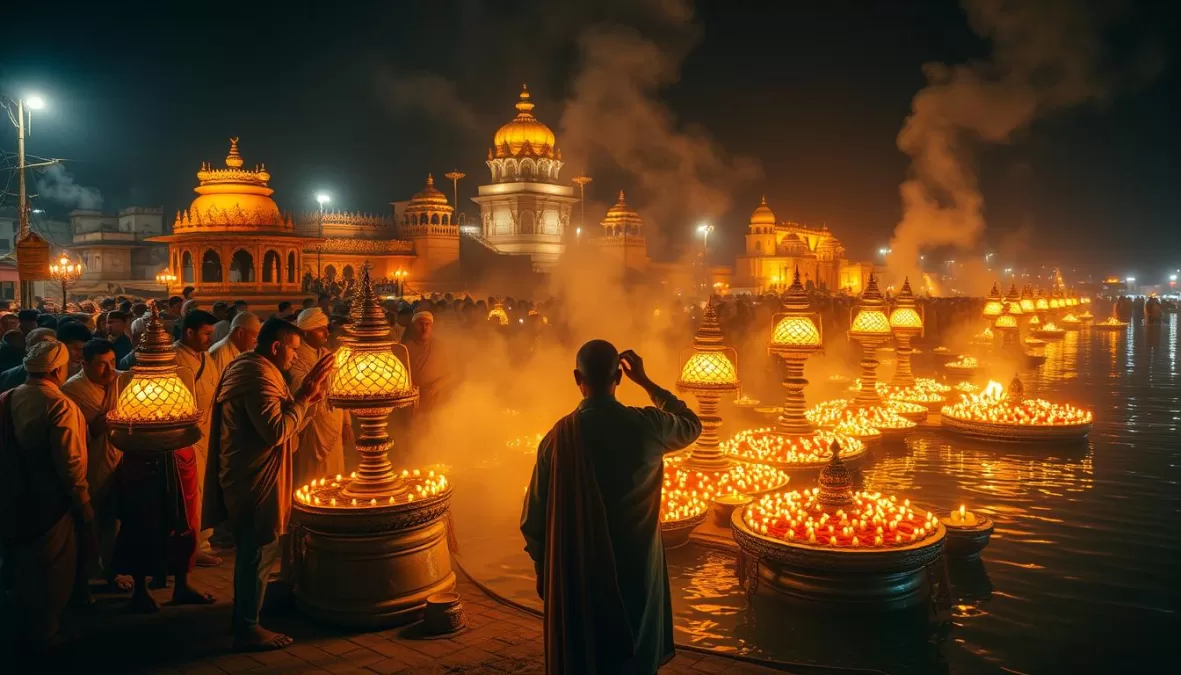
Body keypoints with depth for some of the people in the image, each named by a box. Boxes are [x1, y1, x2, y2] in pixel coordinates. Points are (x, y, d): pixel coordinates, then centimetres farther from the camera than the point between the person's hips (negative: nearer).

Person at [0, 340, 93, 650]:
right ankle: (40, 638, 25)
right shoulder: (60, 407, -22)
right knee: (51, 575, 13)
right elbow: (71, 464, -23)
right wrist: (84, 508, -12)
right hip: (50, 505, -7)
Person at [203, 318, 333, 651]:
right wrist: (304, 395, -21)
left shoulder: (246, 365, 13)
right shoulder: (259, 376, -21)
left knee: (252, 550, 21)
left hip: (245, 476, 11)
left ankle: (243, 618, 35)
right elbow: (276, 431, -27)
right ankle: (247, 629, 10)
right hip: (255, 480, -11)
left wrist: (304, 398, 5)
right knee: (260, 552, 0)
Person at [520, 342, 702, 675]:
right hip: (636, 572, 0)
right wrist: (645, 381, 13)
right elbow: (692, 425, 11)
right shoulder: (647, 425, -13)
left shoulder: (558, 436, -12)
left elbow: (533, 519, -5)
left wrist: (544, 570, 10)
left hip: (576, 575, 0)